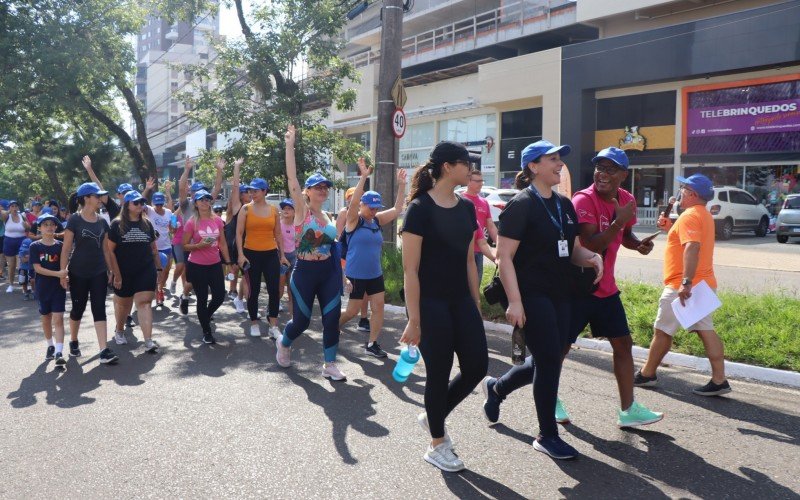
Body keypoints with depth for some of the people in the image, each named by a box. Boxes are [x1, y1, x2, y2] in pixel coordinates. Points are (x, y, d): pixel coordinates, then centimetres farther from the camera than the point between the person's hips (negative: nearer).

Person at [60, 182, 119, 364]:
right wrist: (62, 272, -12)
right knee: (78, 308, 10)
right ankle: (73, 342, 34)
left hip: (99, 272, 3)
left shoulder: (102, 221, 6)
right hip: (78, 273, -3)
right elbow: (66, 248, -9)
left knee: (99, 309, -3)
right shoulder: (74, 220, -8)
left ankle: (104, 350, -8)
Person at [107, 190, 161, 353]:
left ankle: (148, 341, -14)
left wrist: (158, 269, 8)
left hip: (146, 271, 1)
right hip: (124, 272, -1)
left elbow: (153, 248, 12)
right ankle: (119, 331, 41)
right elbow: (110, 250, -7)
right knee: (123, 303, 15)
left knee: (144, 303, -9)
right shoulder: (117, 224, -4)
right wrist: (116, 274, -11)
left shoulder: (147, 223, 6)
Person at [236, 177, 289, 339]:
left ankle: (273, 327, 3)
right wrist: (241, 254, -14)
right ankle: (254, 324, 21)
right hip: (251, 254, -2)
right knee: (254, 290, 6)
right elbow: (239, 233, -5)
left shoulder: (274, 210, 6)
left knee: (274, 290, -3)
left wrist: (282, 255, 10)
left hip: (271, 254, 2)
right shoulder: (246, 209, -2)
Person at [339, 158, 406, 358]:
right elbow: (353, 202, -28)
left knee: (378, 308, 2)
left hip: (375, 274, 6)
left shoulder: (377, 221, 6)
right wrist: (363, 177, -34)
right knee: (352, 311, 3)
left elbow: (397, 209, 6)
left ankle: (371, 345, 12)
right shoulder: (354, 221, -10)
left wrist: (401, 185, -2)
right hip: (355, 275, -6)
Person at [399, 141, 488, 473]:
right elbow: (410, 269, -14)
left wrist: (476, 304, 13)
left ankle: (433, 417, 29)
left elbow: (469, 261, 14)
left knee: (477, 366, 4)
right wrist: (414, 320, -16)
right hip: (431, 303, -7)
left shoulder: (466, 208, 8)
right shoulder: (420, 208, -13)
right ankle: (437, 446, 24)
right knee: (439, 372, 3)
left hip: (461, 301, 7)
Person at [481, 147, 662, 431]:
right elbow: (591, 246, -28)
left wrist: (639, 244, 2)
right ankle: (497, 388, 13)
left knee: (623, 344, 12)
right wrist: (619, 220, -27)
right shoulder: (584, 200, -19)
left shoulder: (626, 200, 6)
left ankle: (627, 410, 26)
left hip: (606, 288, 8)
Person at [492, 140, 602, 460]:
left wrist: (592, 257, -2)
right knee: (550, 361, -5)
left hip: (560, 294, 8)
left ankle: (499, 386, 41)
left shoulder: (564, 205, 13)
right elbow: (504, 257, -15)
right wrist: (514, 302, -21)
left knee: (548, 361, 13)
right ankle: (547, 436, 12)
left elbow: (573, 248, 21)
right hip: (532, 295, -8)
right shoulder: (521, 205, -11)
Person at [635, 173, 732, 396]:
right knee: (706, 331, 7)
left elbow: (692, 248, -29)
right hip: (702, 284, 9)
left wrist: (686, 283, -35)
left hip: (682, 286, -9)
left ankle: (647, 374, 16)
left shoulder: (689, 215, -16)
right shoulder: (704, 215, 17)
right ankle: (719, 380, 5)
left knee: (662, 330, 4)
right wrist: (671, 228, 14)